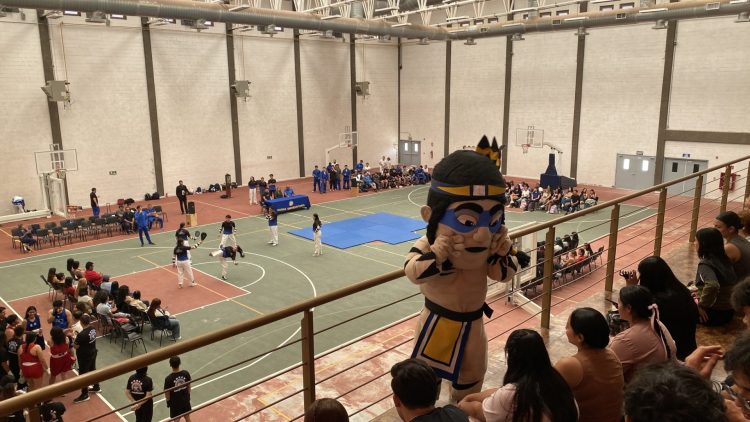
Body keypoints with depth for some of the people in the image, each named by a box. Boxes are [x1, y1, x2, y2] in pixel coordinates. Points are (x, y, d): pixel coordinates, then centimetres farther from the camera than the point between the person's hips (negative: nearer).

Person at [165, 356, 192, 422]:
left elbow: (167, 393, -14)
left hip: (175, 403, -3)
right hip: (185, 400, 3)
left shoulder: (168, 379, -26)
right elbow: (189, 386, -2)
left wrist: (168, 402, 4)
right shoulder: (186, 373, -16)